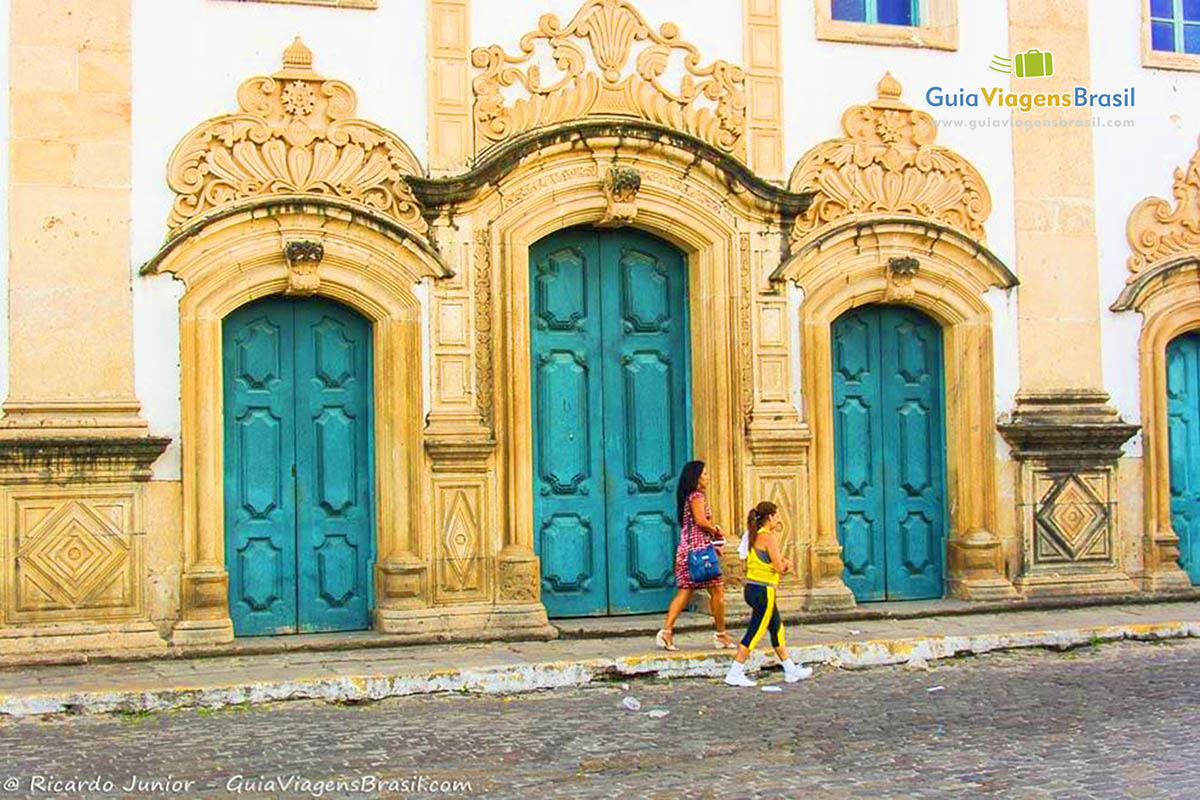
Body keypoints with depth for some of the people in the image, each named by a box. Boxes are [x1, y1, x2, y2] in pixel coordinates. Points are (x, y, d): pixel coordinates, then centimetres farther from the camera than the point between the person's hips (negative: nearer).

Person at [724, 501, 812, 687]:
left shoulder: (754, 536, 12)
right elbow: (779, 568, -16)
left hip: (752, 587, 9)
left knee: (777, 628, 17)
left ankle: (791, 671, 25)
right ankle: (735, 674, -2)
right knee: (755, 633, -4)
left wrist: (783, 563, 6)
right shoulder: (769, 537, -15)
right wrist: (785, 564, 6)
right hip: (764, 590, -9)